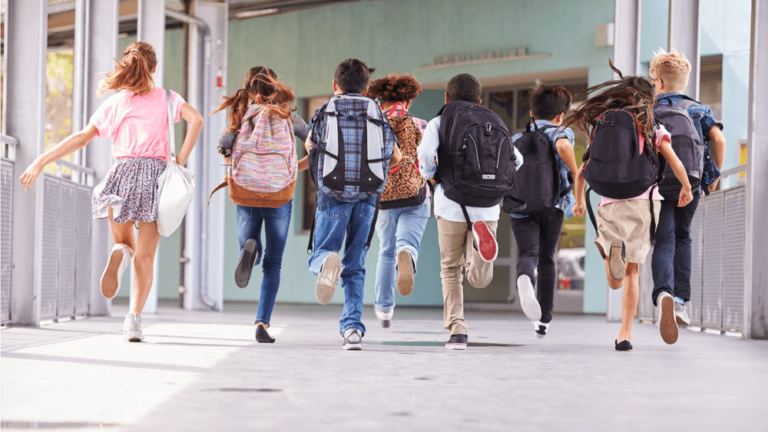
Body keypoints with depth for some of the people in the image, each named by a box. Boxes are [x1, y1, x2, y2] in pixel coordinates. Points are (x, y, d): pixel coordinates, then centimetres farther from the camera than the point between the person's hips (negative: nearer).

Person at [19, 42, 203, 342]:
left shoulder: (116, 102, 10)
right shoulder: (166, 98, 10)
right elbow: (196, 119, -7)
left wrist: (41, 162, 3)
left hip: (123, 173, 0)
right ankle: (134, 318, -13)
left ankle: (120, 254, -20)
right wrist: (181, 160, -4)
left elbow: (82, 138, 3)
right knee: (145, 256, 3)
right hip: (156, 174, 0)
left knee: (124, 242, 19)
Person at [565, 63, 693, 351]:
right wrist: (686, 188, 16)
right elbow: (676, 165, -3)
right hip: (644, 201, -1)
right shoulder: (652, 128, 3)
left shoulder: (600, 127, 11)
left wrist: (579, 200, 29)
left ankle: (612, 249, -34)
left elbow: (582, 173, 13)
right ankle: (625, 333, 8)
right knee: (632, 271, 14)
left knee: (615, 282, 0)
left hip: (610, 205, 1)